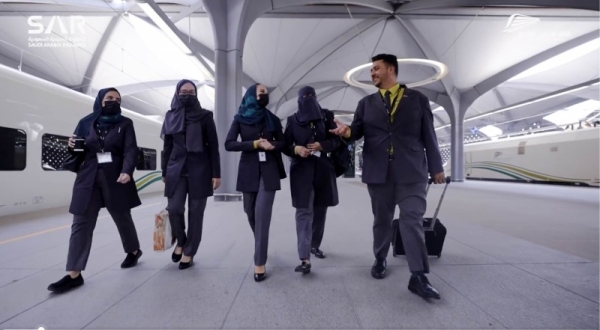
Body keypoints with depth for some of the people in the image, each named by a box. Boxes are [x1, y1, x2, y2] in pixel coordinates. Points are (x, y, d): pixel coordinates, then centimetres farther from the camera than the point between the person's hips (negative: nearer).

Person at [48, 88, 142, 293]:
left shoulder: (125, 124, 2)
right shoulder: (86, 122, 8)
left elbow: (131, 150, -10)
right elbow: (79, 152, 12)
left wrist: (127, 171, -26)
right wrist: (72, 146, -12)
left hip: (115, 178, -2)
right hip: (88, 179, 2)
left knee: (123, 218, 12)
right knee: (81, 224, -1)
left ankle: (134, 251, 35)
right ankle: (74, 275, 4)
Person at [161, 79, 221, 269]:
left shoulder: (205, 116, 0)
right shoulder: (171, 116, 9)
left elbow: (213, 146, -2)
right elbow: (167, 147, 12)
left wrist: (216, 173, -8)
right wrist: (165, 172, 12)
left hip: (200, 170, -2)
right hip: (176, 169, 2)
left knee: (195, 213, 2)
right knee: (174, 209, -6)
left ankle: (189, 252, 16)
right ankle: (180, 242, 23)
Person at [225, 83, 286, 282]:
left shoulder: (272, 119, 8)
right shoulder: (240, 119, 4)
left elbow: (283, 142, 10)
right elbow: (229, 144, -5)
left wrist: (272, 145, -12)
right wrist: (254, 144, -15)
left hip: (269, 170, -1)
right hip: (248, 171, 1)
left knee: (262, 214, -9)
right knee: (251, 212, 11)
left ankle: (260, 262, -4)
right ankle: (261, 246, 37)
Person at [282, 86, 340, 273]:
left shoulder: (327, 117, 7)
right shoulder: (293, 120, 7)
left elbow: (337, 140, 4)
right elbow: (285, 145, 5)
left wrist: (321, 145, -14)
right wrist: (296, 149, -16)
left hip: (323, 169, 2)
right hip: (302, 169, -2)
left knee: (320, 209, 11)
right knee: (304, 211, -9)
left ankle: (315, 245, 31)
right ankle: (305, 258, -10)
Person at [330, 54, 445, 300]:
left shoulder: (417, 99, 8)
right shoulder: (366, 103, 13)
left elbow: (428, 135, 7)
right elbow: (358, 130, 4)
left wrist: (435, 166, 5)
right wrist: (347, 131, -20)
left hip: (411, 171, -2)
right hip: (378, 171, 2)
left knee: (412, 221, -6)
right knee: (382, 220, 12)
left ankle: (418, 277, 2)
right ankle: (380, 260, 31)